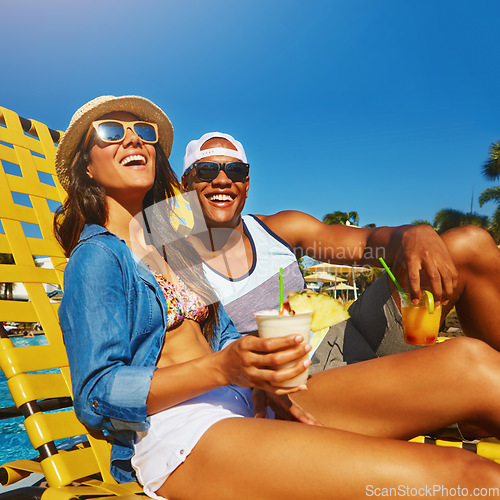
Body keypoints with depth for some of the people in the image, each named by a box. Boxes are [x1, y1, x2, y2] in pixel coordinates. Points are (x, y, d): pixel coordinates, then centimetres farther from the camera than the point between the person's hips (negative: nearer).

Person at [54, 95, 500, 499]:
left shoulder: (167, 244, 21)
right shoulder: (96, 256, 0)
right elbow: (96, 396, -9)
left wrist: (261, 372, -4)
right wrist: (221, 368, -21)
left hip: (242, 402, 7)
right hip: (173, 434, -6)